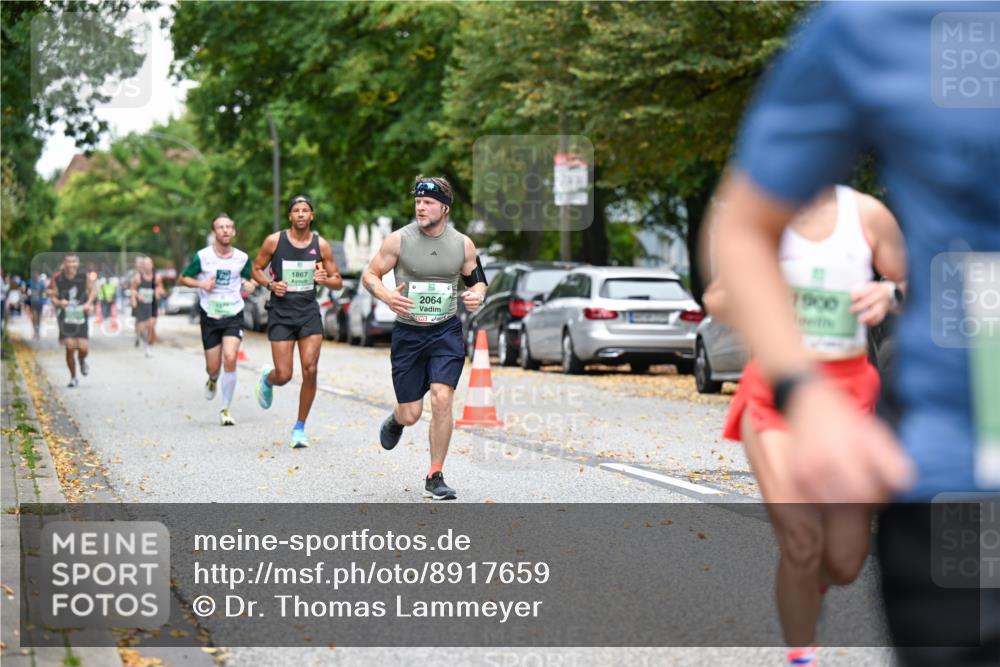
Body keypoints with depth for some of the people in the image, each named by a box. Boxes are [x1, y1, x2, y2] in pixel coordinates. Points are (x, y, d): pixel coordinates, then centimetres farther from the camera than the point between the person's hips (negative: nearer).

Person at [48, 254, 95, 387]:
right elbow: (53, 297, 1)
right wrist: (59, 302, -21)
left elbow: (91, 290, 11)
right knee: (70, 347, -7)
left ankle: (82, 361, 32)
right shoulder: (57, 279, -5)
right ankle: (73, 378, 11)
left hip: (81, 316, 0)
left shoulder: (84, 277, -4)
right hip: (65, 317, 0)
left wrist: (89, 303, -6)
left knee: (83, 348, -7)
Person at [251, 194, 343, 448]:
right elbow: (256, 268, 8)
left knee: (310, 370, -10)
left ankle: (300, 427, 6)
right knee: (284, 375, -6)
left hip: (309, 313, 2)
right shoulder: (274, 241, -4)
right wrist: (270, 284, -12)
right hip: (281, 314, -1)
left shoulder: (321, 245, 1)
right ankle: (267, 378, 34)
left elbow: (338, 281, 8)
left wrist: (325, 279, -15)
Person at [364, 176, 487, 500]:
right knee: (410, 414, 2)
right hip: (408, 333, -1)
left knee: (442, 400, -16)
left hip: (446, 333, 1)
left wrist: (477, 295, -11)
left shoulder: (463, 244, -1)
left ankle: (435, 477, -2)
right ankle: (395, 420, 43)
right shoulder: (399, 240, -7)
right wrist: (387, 296, -20)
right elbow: (369, 275, 0)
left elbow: (477, 280, 13)